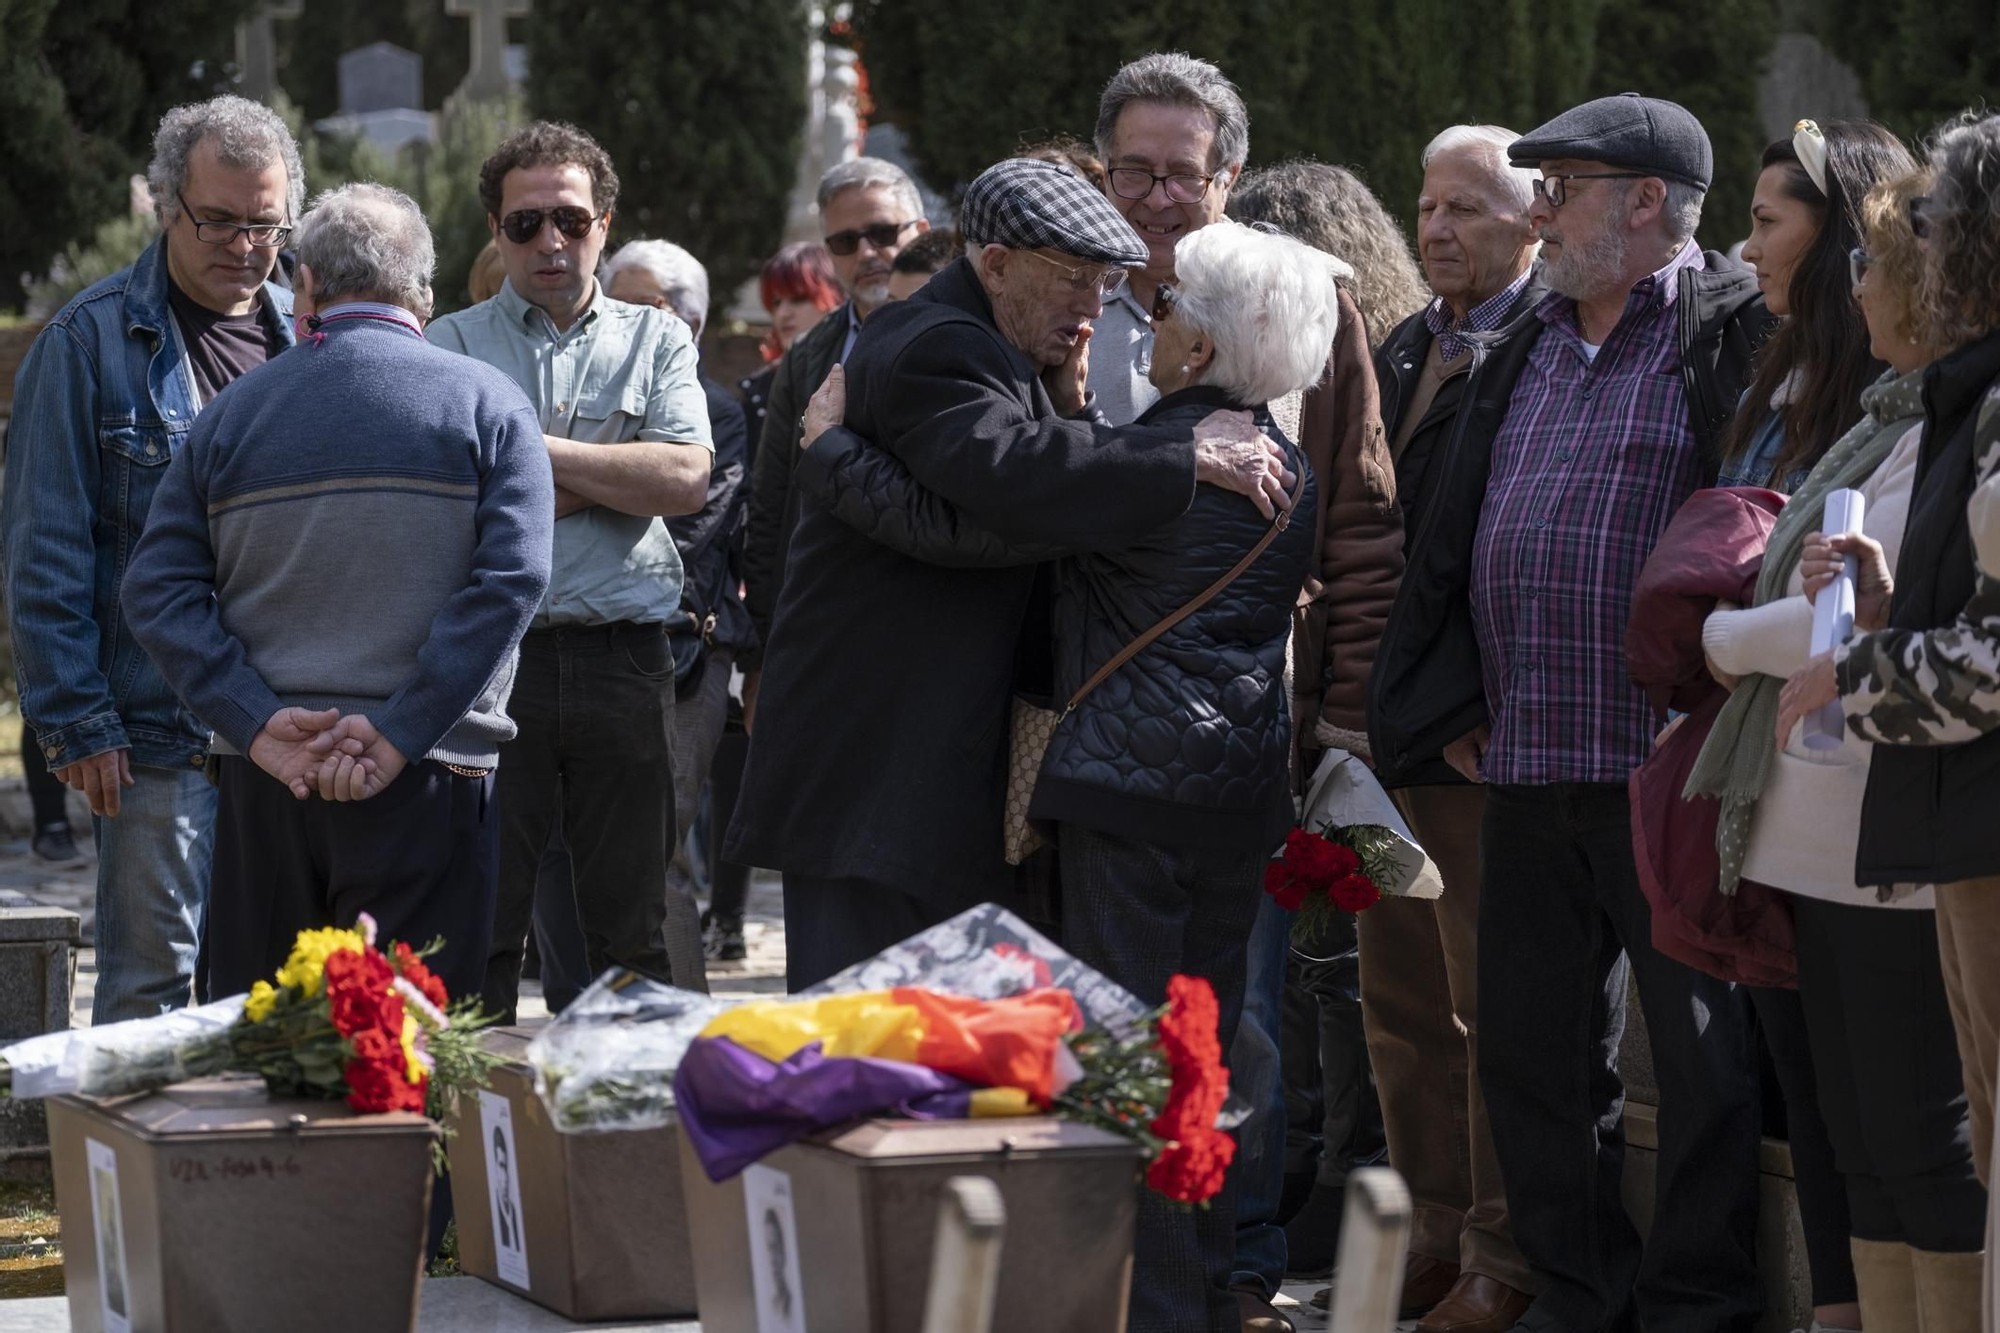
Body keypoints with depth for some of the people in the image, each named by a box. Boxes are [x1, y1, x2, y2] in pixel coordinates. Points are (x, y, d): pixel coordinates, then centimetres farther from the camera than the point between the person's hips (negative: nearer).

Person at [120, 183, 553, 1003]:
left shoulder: (232, 414, 9)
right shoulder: (488, 406, 1)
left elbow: (156, 591, 1)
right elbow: (510, 580, -12)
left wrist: (260, 723, -8)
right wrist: (396, 735, -14)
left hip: (259, 781, 3)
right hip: (425, 782, -3)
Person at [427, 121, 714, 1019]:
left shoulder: (655, 340, 12)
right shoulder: (450, 346, 8)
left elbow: (686, 479, -5)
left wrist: (533, 448, -5)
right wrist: (612, 477, -5)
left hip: (624, 664, 1)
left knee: (634, 927, 4)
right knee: (478, 922, -1)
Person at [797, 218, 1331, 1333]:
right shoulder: (1288, 469, 9)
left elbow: (954, 529, -16)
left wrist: (831, 446, -4)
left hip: (1132, 781, -8)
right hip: (1246, 790, 8)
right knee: (1207, 1048, 15)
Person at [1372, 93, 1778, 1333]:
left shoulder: (1740, 338, -6)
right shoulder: (1521, 355, 18)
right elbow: (1449, 543, 21)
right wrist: (1445, 704, 12)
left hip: (1671, 768, -8)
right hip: (1525, 766, 8)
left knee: (1702, 1052, 1)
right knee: (1531, 1045, 12)